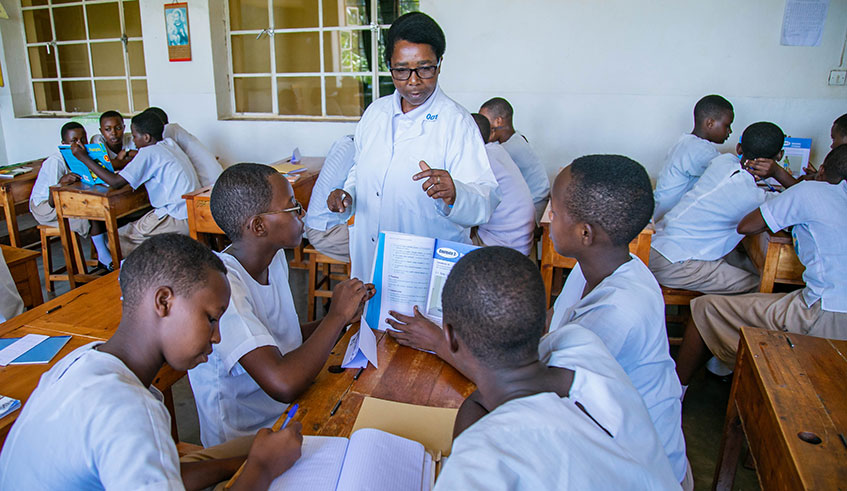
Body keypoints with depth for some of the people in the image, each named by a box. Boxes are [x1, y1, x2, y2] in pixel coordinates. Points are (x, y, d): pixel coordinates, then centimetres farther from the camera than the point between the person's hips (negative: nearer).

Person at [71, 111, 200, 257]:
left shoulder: (149, 153, -12)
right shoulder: (169, 143, 12)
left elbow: (116, 182, -15)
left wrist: (83, 157, -6)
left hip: (179, 220, -9)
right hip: (195, 214, 9)